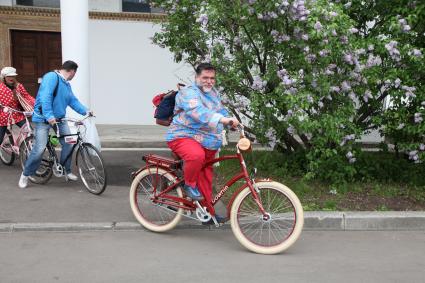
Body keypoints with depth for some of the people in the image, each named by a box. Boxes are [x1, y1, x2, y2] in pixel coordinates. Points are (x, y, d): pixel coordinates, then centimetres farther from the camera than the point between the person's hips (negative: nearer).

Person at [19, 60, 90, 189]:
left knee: (68, 144, -1)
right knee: (39, 148, -11)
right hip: (43, 119, -8)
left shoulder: (67, 85, 13)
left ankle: (67, 171, 18)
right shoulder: (52, 77, -15)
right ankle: (25, 175, 8)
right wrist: (49, 116, -33)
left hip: (59, 119, 8)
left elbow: (73, 101, 10)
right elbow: (45, 97, -25)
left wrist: (85, 111, -4)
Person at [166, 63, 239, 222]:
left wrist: (231, 122, 15)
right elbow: (199, 112, -34)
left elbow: (220, 109, 32)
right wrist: (222, 119, -46)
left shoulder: (213, 93, 15)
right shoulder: (189, 93, -15)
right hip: (183, 137, -8)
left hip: (207, 143, 8)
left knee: (206, 176, 11)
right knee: (196, 155, -39)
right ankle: (189, 185, -12)